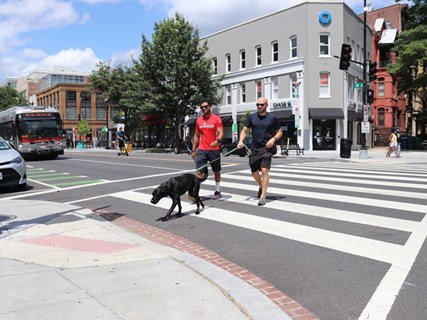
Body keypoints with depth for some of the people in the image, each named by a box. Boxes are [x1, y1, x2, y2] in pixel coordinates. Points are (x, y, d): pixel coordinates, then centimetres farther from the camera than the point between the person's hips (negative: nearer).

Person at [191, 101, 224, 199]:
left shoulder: (216, 119, -2)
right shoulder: (199, 120, 9)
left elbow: (221, 133, -11)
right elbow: (196, 136, 16)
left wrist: (217, 141, -33)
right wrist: (193, 150, 12)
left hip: (214, 149, -2)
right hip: (201, 150, 2)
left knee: (216, 171, 12)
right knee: (200, 171, -9)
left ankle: (218, 191, 26)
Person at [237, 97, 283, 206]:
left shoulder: (272, 118, 0)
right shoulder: (252, 117, 6)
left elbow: (280, 132, 8)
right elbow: (244, 130, 9)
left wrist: (273, 139, -11)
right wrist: (241, 141, -8)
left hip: (267, 148, -3)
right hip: (255, 148, 4)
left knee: (264, 170, -17)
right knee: (254, 172, 12)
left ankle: (263, 196, -10)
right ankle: (261, 187, 42)